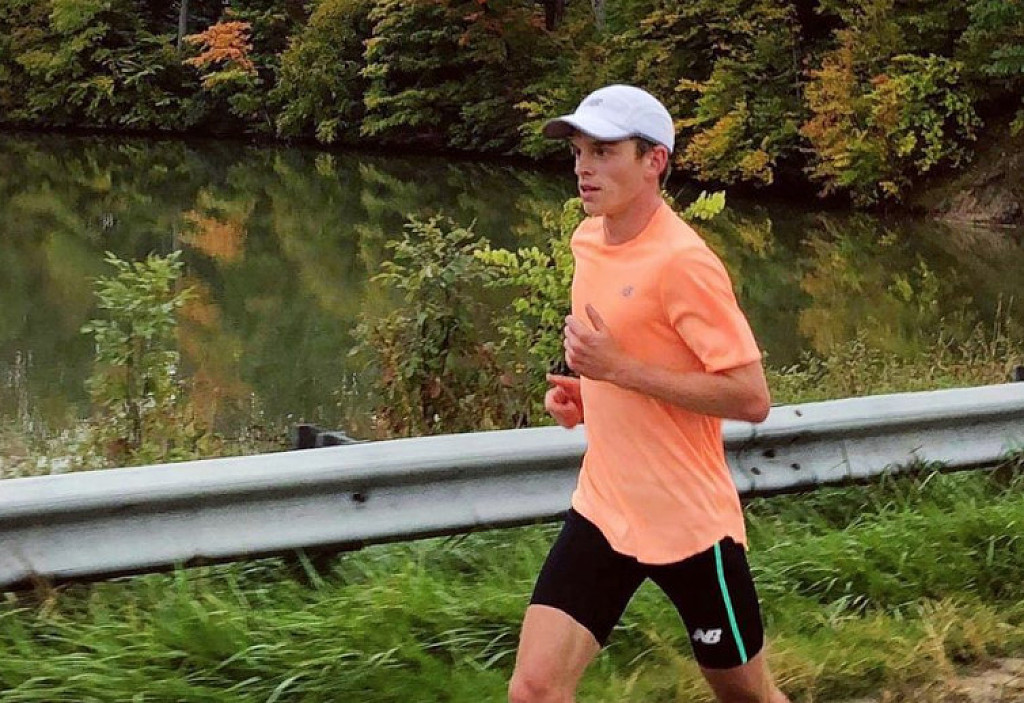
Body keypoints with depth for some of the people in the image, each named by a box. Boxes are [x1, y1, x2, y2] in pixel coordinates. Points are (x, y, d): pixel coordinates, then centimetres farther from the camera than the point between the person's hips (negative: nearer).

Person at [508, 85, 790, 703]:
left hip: (689, 524, -6)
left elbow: (751, 399, -22)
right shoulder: (588, 240, 6)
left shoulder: (684, 263, -19)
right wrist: (584, 392, 4)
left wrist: (620, 367, -23)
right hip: (602, 512, 6)